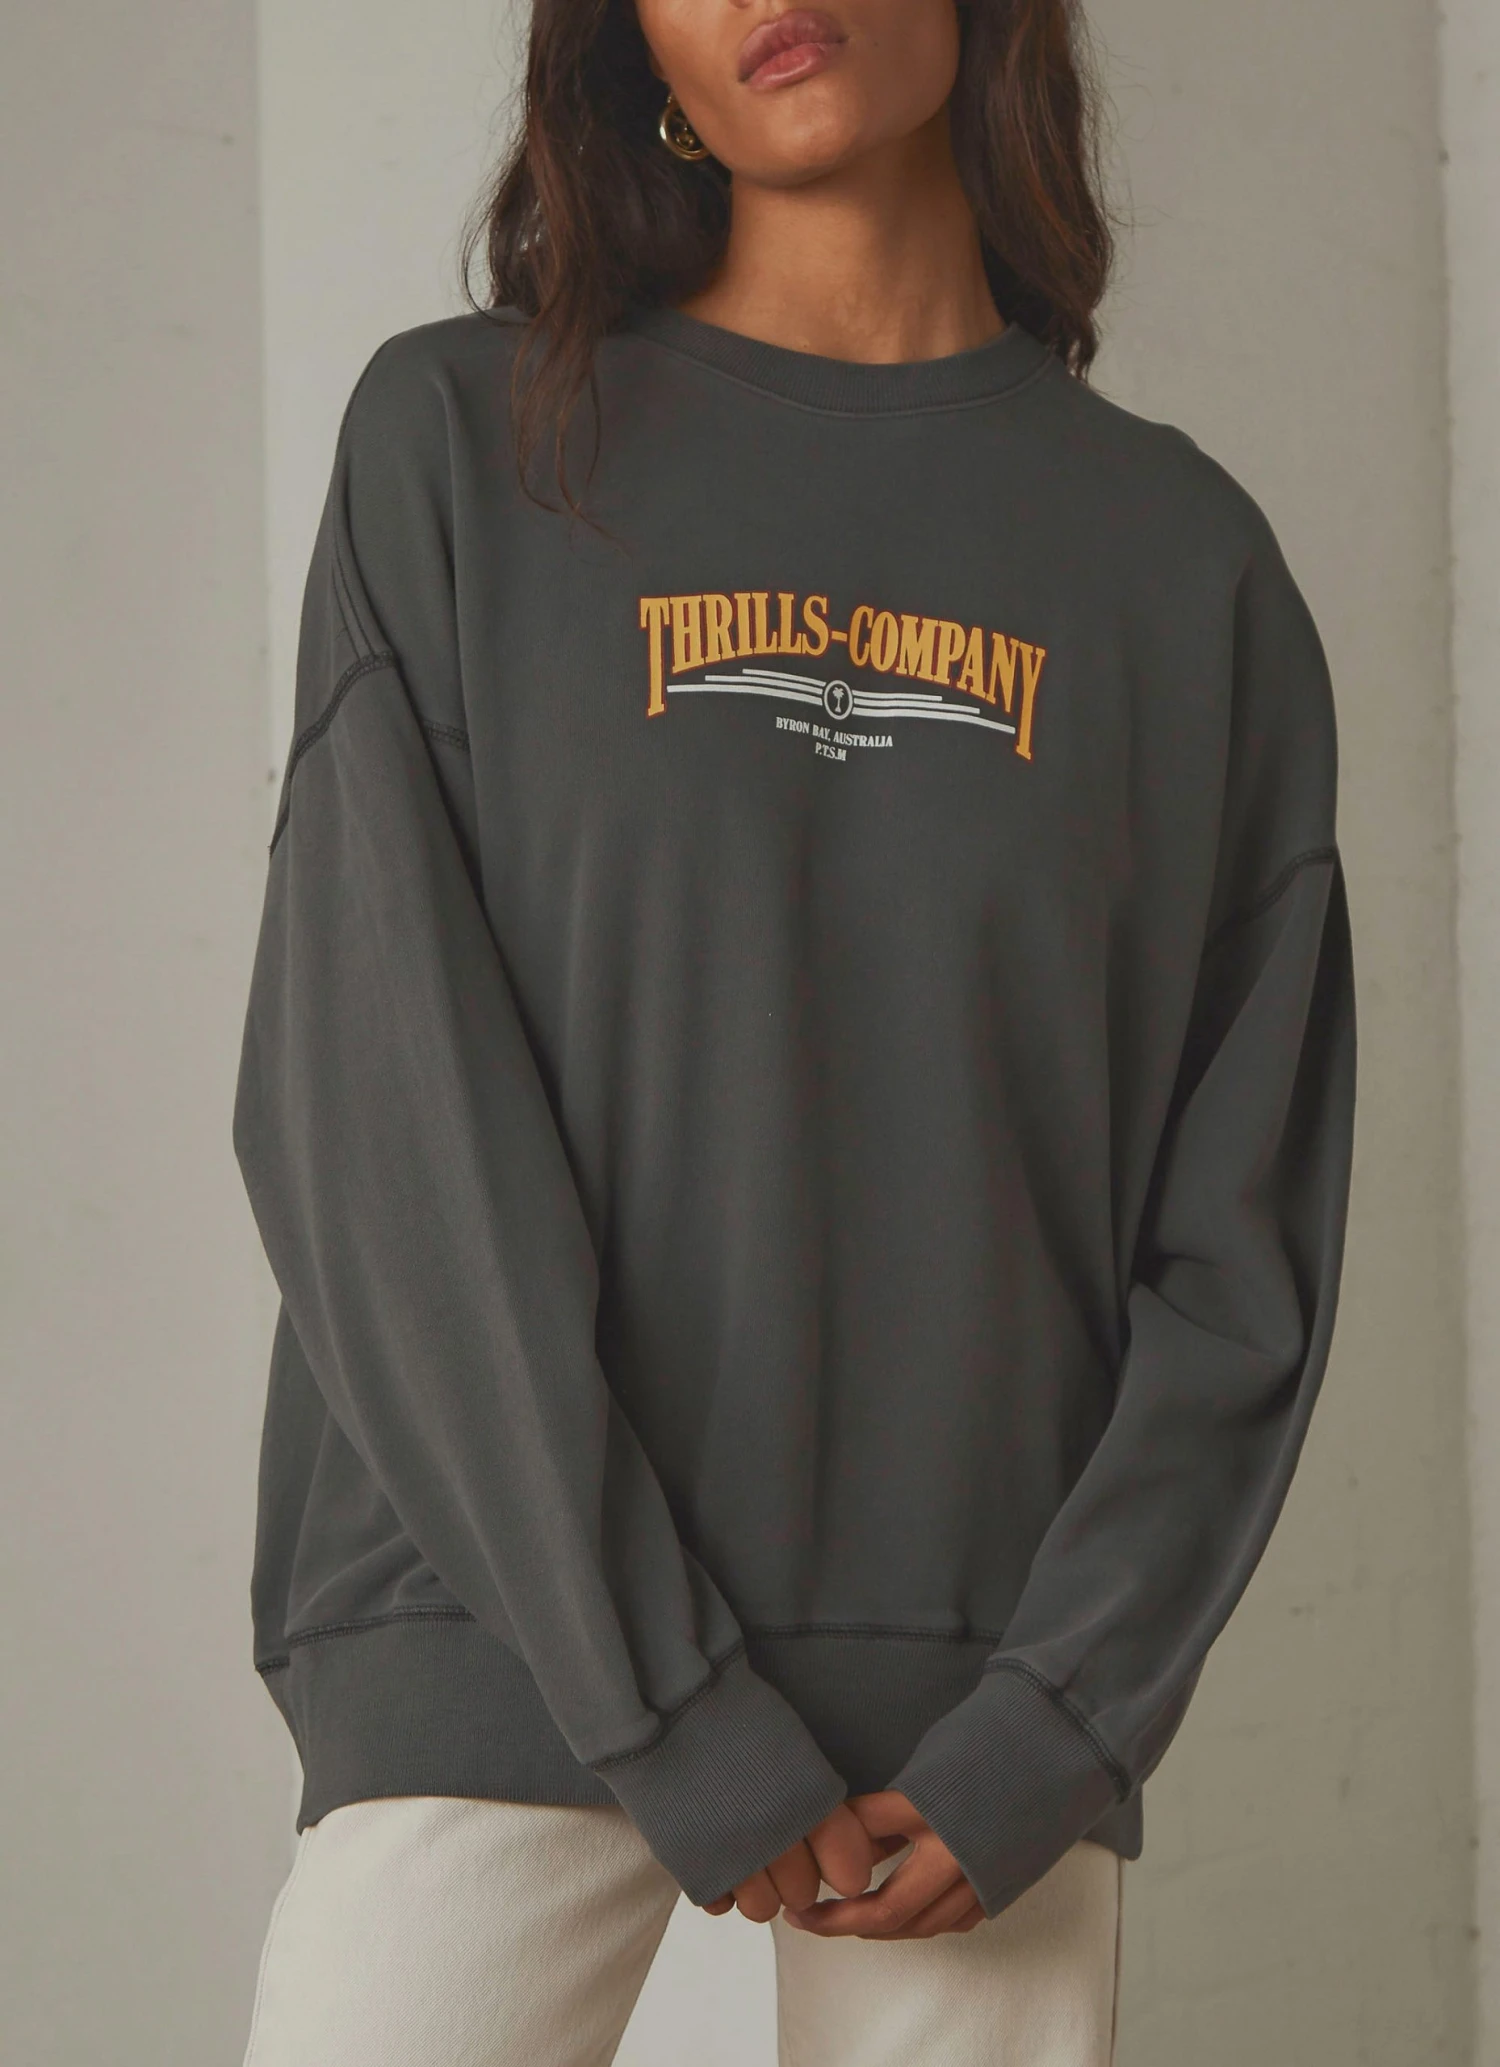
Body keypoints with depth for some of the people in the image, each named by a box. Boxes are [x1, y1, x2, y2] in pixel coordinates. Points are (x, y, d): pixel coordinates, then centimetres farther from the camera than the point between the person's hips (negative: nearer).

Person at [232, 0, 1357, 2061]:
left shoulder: (1184, 553, 7)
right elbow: (372, 1120, -6)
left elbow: (1243, 1225, 5)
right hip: (510, 1640, -1)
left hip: (992, 1681, 2)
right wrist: (672, 1714, -11)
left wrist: (1051, 1733, -6)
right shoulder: (462, 441, 2)